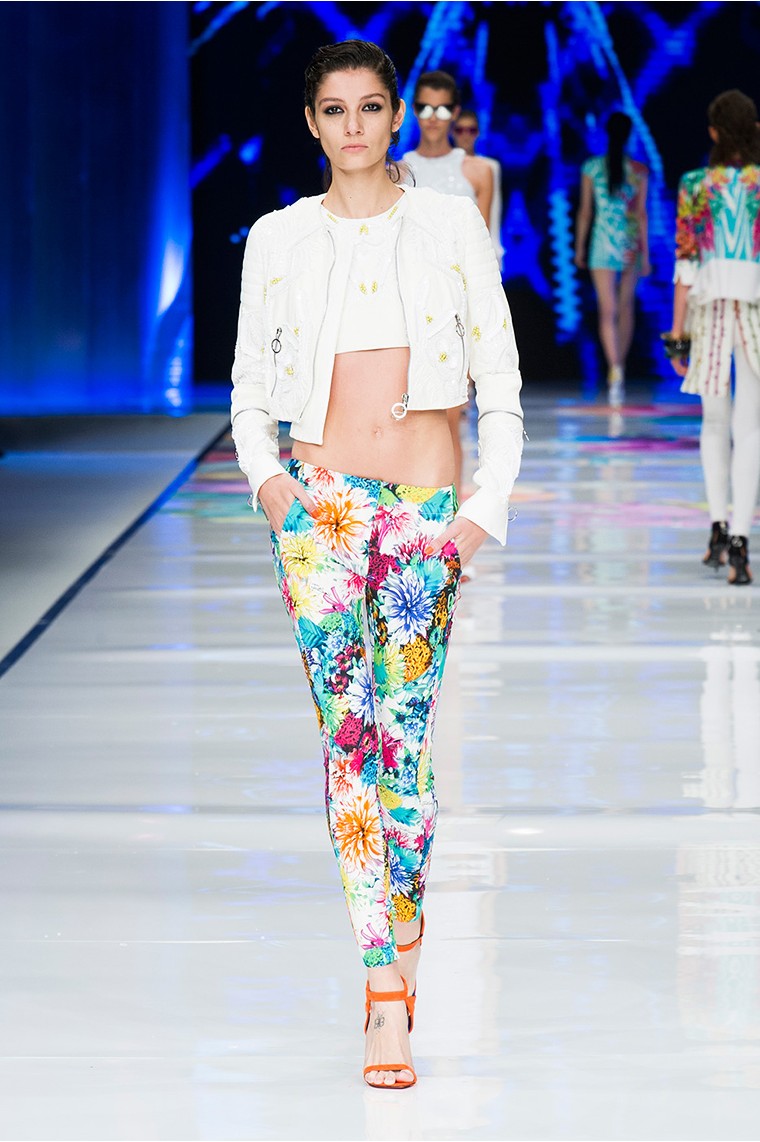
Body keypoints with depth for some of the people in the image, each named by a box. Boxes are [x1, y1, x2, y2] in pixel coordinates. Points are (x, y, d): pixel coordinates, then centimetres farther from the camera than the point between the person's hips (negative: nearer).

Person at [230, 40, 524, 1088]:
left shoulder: (450, 226, 5)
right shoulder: (279, 239, 8)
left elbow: (501, 378, 6)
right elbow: (250, 382, 14)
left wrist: (488, 506, -2)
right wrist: (266, 474, -4)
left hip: (428, 505, 0)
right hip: (322, 500, 0)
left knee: (405, 733, -2)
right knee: (349, 731, -9)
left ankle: (394, 945, 14)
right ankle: (390, 990, -10)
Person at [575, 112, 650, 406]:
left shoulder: (592, 167, -1)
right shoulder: (639, 170, -2)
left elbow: (585, 211, 2)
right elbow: (641, 213, -3)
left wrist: (580, 248, 11)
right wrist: (645, 254, 0)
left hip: (604, 242, -1)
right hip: (631, 242, 1)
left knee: (608, 311, -5)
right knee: (625, 307, 15)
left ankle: (615, 369, -26)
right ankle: (619, 370, 23)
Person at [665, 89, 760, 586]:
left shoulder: (697, 187, 0)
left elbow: (685, 264, -1)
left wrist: (677, 333, 4)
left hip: (710, 308, 1)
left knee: (715, 422, 17)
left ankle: (719, 527, 19)